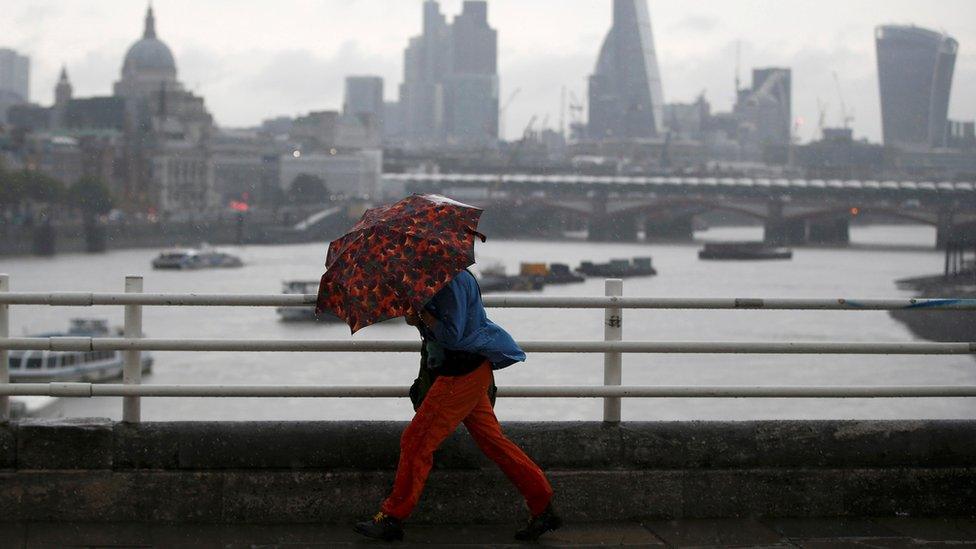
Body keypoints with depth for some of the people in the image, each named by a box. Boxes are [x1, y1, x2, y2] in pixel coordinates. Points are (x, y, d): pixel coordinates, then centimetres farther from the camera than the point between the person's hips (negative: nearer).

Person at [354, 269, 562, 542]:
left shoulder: (453, 280, -18)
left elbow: (451, 335, -22)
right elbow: (414, 320, 14)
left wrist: (419, 309, -15)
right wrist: (413, 313, -6)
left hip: (463, 374, -10)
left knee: (417, 441, -5)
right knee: (492, 440, 11)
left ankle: (392, 518, 4)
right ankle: (543, 509, 13)